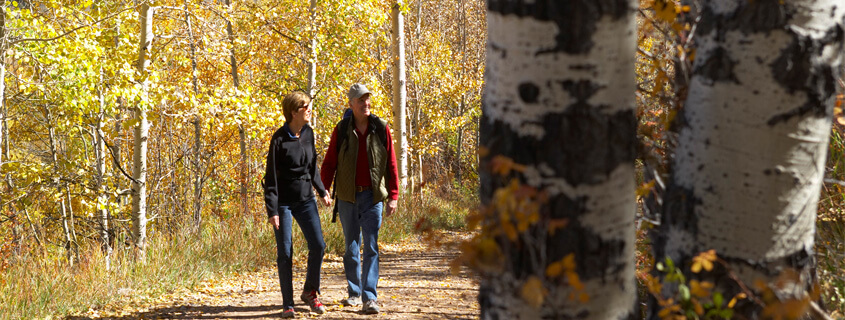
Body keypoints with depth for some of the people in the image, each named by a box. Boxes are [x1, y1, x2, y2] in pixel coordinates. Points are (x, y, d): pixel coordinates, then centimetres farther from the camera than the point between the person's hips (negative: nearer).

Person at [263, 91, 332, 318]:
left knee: (318, 245, -5)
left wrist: (322, 192, 14)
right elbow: (271, 177, -13)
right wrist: (272, 210, -16)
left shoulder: (308, 133, 3)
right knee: (284, 253, 0)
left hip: (305, 199, 5)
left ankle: (310, 291, 16)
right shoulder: (279, 139, -14)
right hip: (283, 201, -5)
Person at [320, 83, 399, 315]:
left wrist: (393, 196, -1)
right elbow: (329, 163, 5)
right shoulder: (341, 130, 1)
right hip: (347, 197, 1)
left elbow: (391, 164, 2)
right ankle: (354, 293, 23)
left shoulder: (381, 129, 0)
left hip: (373, 197, -1)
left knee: (371, 248, -8)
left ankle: (369, 298, -10)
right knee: (351, 247, 10)